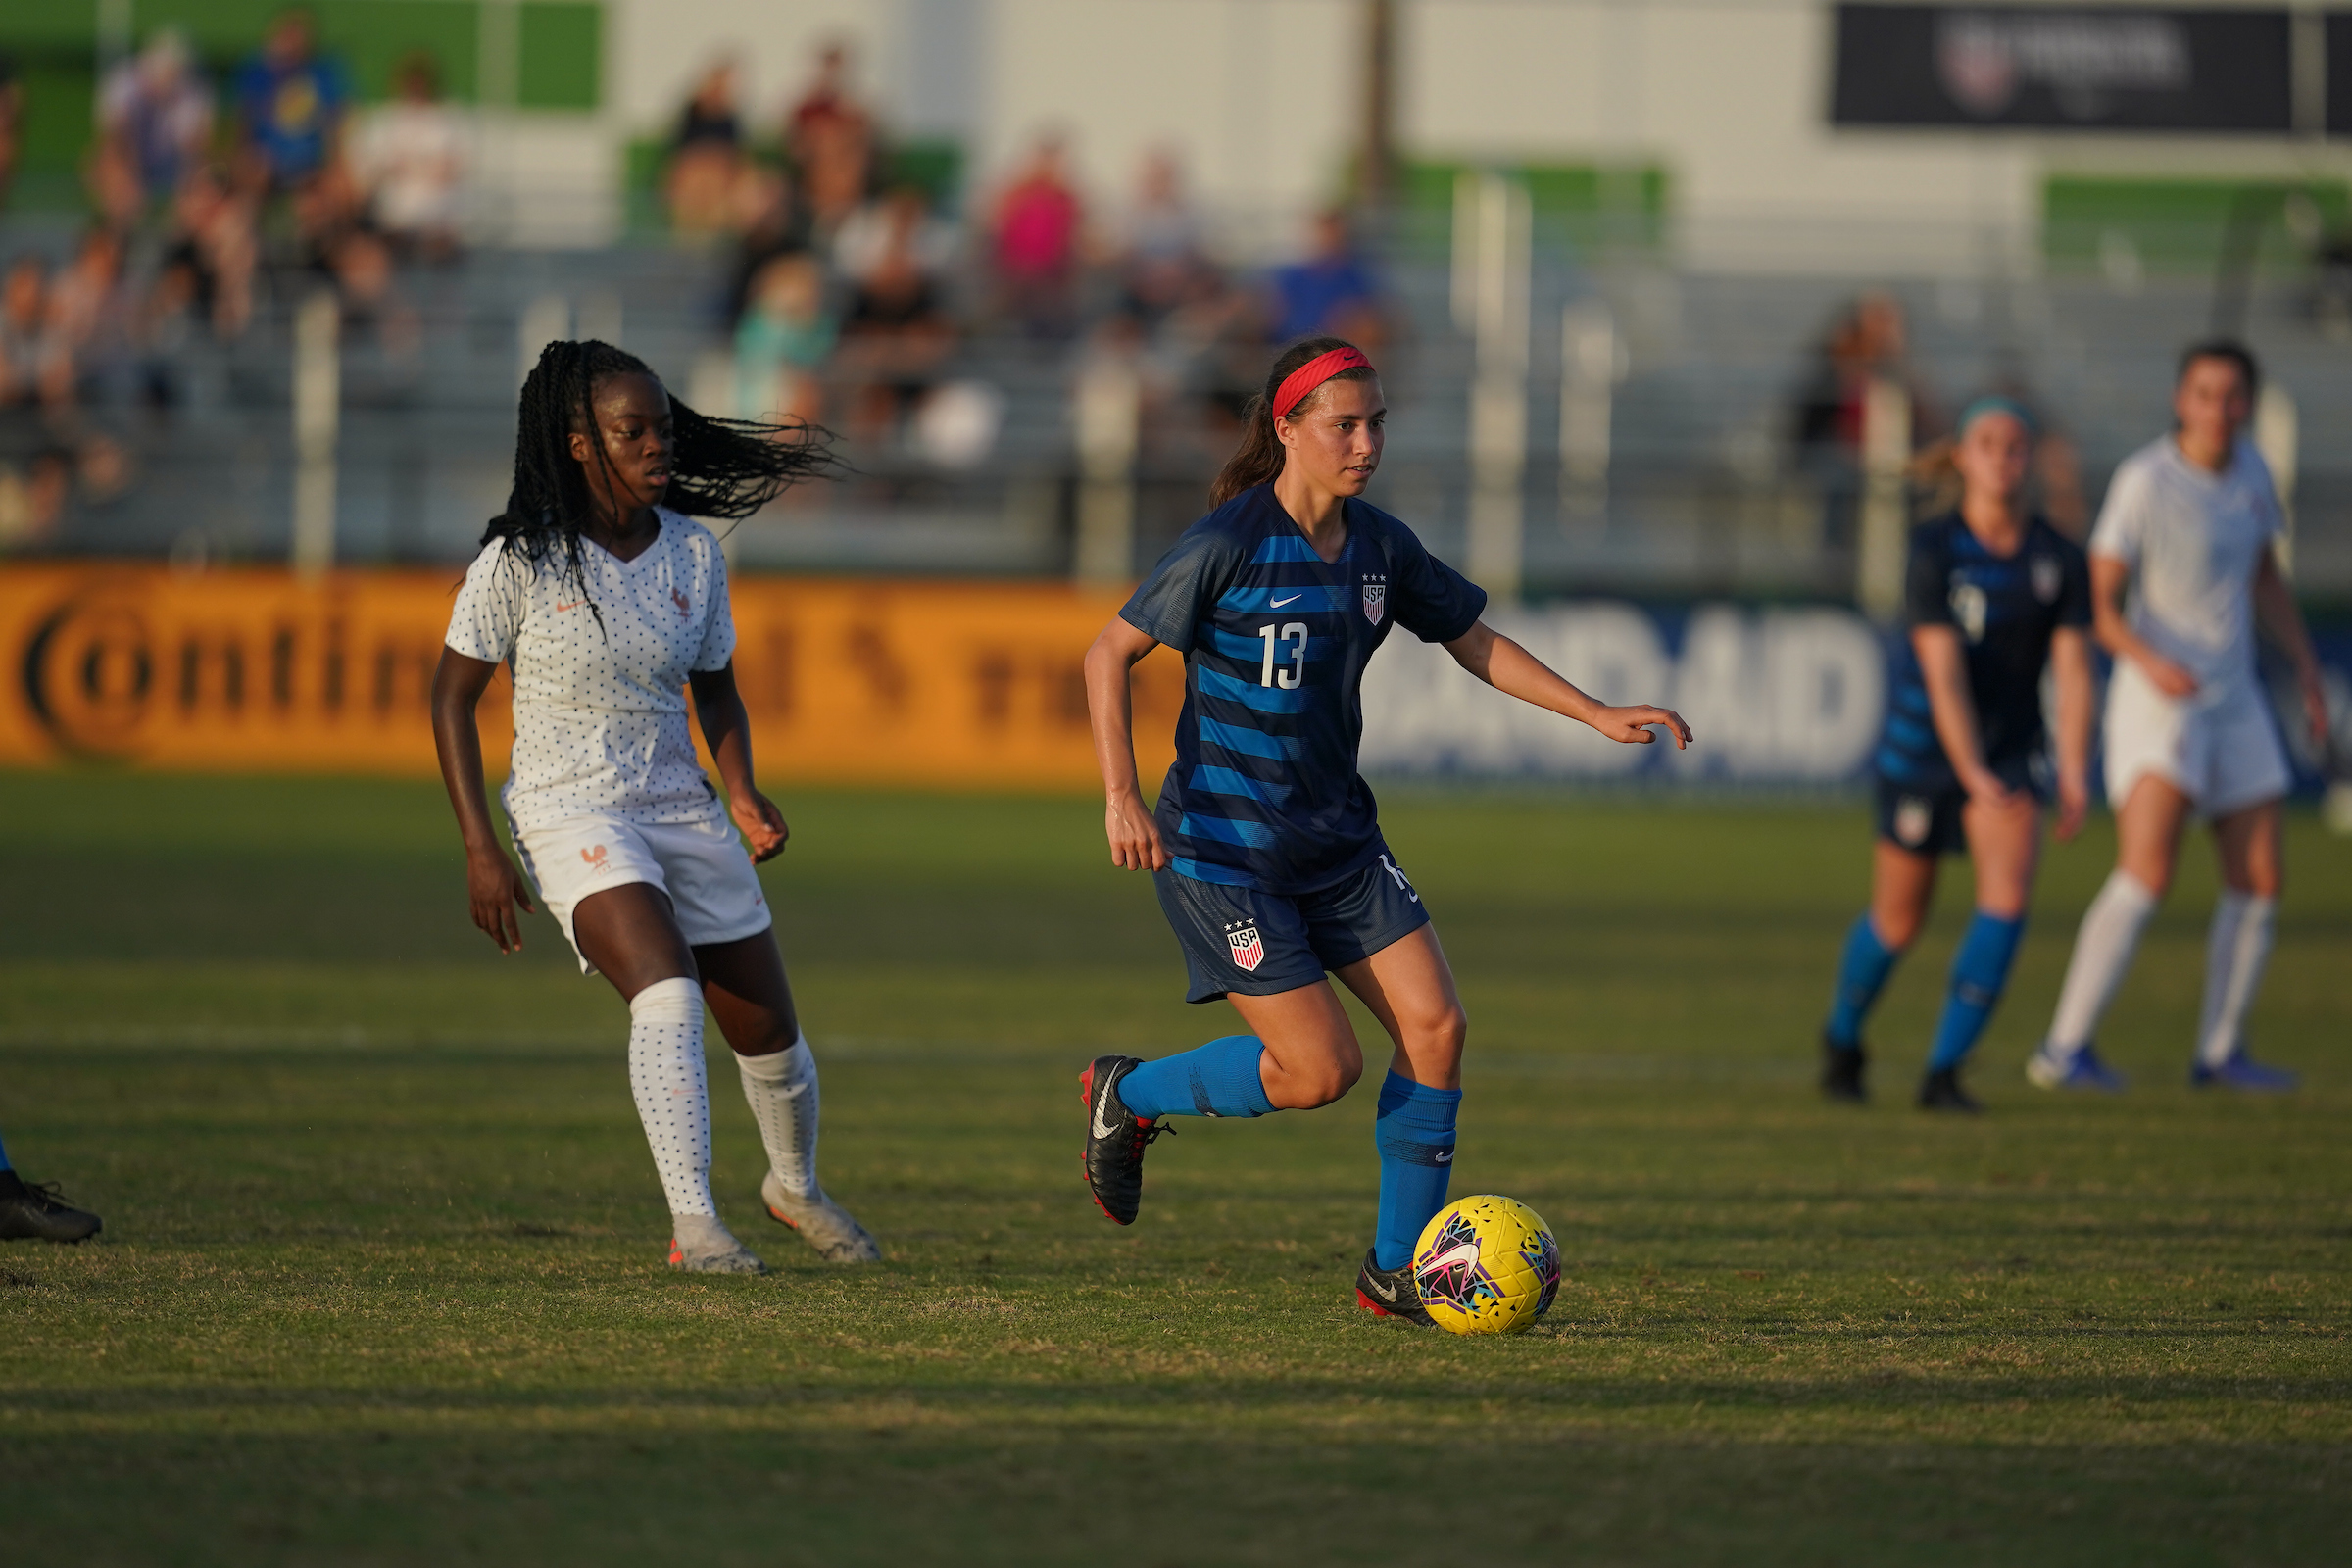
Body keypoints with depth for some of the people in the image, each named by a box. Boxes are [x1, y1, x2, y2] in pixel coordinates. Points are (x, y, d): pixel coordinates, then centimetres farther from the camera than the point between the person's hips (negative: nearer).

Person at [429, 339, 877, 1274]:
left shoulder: (692, 551, 2)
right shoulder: (522, 560, -11)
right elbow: (452, 696, -4)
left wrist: (742, 793, -3)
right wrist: (480, 851, -10)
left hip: (682, 812, 5)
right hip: (571, 814, -5)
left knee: (770, 1033, 9)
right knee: (669, 993, -29)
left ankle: (796, 1186, 39)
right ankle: (693, 1226, -30)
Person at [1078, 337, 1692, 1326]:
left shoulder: (1378, 546, 4)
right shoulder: (1231, 541, -15)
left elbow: (1472, 641, 17)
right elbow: (1110, 653, -11)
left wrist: (1597, 715, 9)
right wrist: (1121, 797, -21)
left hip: (1336, 835, 7)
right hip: (1223, 841, -7)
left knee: (1435, 1025, -6)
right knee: (1321, 1069, -12)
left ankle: (1397, 1271, 6)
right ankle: (1129, 1095, 14)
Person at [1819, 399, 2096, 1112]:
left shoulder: (2061, 559, -8)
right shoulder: (1934, 550, -17)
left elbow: (2073, 670, -12)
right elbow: (1944, 670, -24)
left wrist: (2075, 773, -24)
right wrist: (1974, 774, -33)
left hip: (2012, 750, 2)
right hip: (1925, 749, -2)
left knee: (2009, 892, -20)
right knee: (1898, 921, 9)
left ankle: (1944, 1071, -12)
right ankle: (1842, 1038, 41)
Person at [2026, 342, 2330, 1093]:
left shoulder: (2249, 467, 5)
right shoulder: (2144, 481, -17)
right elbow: (2099, 602, -16)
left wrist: (2308, 671, 14)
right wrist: (2148, 660, -34)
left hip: (2233, 699, 7)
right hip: (2155, 699, -7)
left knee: (2261, 881, 7)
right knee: (2147, 874, -21)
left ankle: (2220, 1052, 21)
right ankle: (2064, 1050, -18)